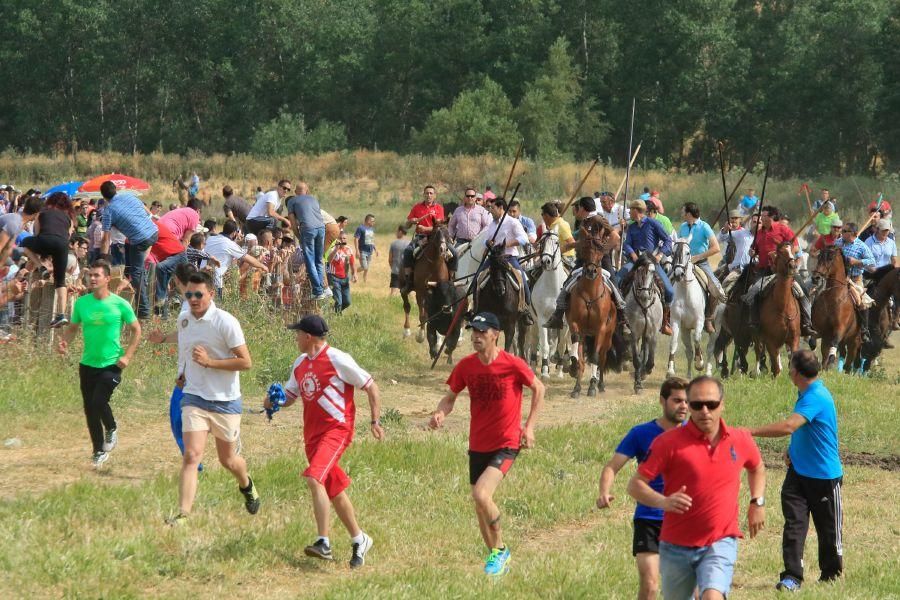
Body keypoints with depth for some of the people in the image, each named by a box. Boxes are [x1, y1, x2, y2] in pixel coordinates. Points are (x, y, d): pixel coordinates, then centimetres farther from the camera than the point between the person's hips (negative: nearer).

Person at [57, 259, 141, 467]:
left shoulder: (120, 304, -8)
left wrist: (127, 356, -10)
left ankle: (112, 429, 13)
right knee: (90, 410, 7)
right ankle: (99, 452, 23)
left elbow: (136, 330, 0)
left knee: (98, 402, -19)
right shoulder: (81, 303, 1)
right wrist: (64, 341, -11)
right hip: (87, 364, 4)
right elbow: (72, 328, 11)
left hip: (112, 364, -4)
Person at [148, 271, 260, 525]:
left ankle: (246, 485, 48)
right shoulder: (184, 318, 2)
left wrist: (209, 362, -22)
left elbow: (246, 362, -15)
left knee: (228, 460, 13)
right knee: (191, 456, -16)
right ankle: (182, 514, -21)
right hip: (194, 397, 3)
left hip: (226, 401, -3)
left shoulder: (226, 322, -15)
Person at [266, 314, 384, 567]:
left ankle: (323, 543, -29)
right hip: (312, 433, 8)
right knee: (334, 490, 12)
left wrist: (375, 421, -10)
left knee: (314, 478, -25)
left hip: (336, 428, -8)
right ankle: (358, 539, 25)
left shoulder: (337, 360, -9)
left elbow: (371, 387, -4)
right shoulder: (300, 364, 14)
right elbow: (289, 395, 23)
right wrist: (274, 400, 0)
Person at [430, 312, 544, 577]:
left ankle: (499, 549, -1)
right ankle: (497, 556, 32)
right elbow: (450, 397, 8)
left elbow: (539, 389, 2)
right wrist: (440, 413, -14)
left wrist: (529, 426, -4)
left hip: (506, 444, -5)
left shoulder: (513, 364, -14)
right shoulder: (466, 366, -3)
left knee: (481, 495, -23)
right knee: (480, 504, 11)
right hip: (478, 444, 5)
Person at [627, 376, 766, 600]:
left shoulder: (741, 440, 2)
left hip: (721, 542, 0)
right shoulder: (669, 442, -9)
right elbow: (635, 485, -8)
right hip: (676, 546, 0)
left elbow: (757, 467, 26)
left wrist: (757, 502, 11)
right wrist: (663, 502, -26)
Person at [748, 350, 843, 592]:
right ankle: (792, 576, -7)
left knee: (828, 528, 8)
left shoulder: (817, 398, -22)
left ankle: (831, 574, 25)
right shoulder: (805, 394, 8)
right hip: (798, 471, 8)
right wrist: (792, 450, 7)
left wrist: (750, 432, -32)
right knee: (794, 523, -5)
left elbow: (788, 426, -34)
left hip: (824, 476, -8)